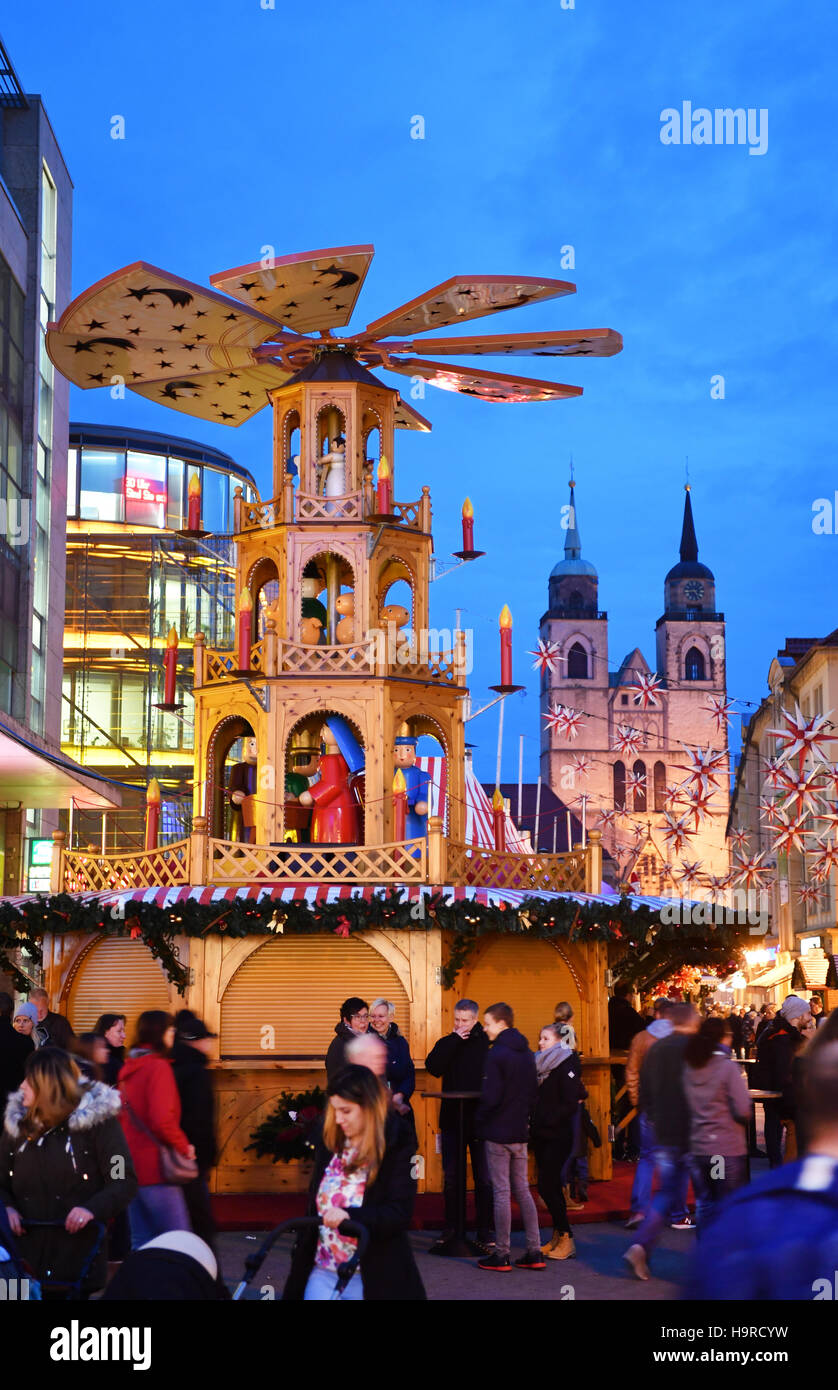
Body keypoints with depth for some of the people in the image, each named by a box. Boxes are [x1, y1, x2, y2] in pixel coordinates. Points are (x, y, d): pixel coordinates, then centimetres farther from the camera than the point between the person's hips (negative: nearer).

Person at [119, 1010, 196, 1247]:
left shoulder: (128, 1069, 13)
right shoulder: (158, 1067, -13)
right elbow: (162, 1120, -22)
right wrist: (184, 1146, -8)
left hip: (132, 1167, 9)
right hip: (155, 1168, -9)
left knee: (140, 1242, 12)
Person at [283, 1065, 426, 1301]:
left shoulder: (396, 1149, -9)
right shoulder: (329, 1144, 8)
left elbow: (400, 1213, -16)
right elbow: (313, 1208, 13)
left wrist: (350, 1216, -29)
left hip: (373, 1280, -5)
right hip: (322, 1272, 5)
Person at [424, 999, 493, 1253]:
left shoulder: (487, 1043, 0)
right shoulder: (446, 1044, 8)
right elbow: (433, 1067, -11)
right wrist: (454, 1039, -11)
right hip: (451, 1118, 3)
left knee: (483, 1178, 1)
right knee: (450, 1178, 6)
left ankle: (484, 1233, 8)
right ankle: (450, 1231, 16)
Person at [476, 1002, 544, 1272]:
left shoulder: (497, 1054, -15)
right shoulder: (526, 1053, 9)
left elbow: (491, 1096, -19)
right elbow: (534, 1091, 12)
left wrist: (479, 1120, -4)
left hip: (498, 1132, -7)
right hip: (520, 1131, 7)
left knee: (501, 1192, -2)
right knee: (522, 1189, 12)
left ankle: (501, 1255, 3)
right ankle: (534, 1252, 11)